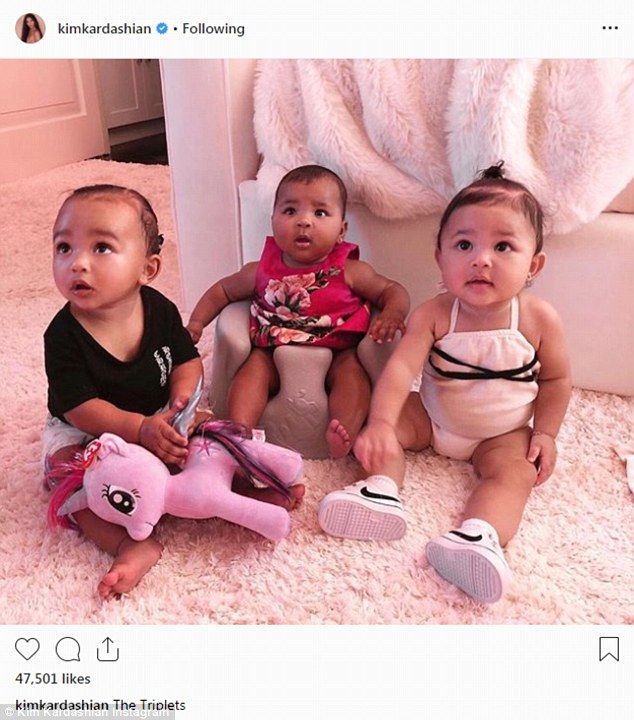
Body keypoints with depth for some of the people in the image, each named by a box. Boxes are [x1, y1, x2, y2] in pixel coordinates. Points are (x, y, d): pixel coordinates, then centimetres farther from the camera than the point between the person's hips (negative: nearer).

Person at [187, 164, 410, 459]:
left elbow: (393, 291, 5)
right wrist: (196, 322, 4)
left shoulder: (349, 271, -4)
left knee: (351, 369, -29)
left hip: (336, 355, -1)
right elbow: (222, 291, 17)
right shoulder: (262, 272, 2)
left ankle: (345, 435, -44)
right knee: (255, 365, -24)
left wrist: (392, 315, -18)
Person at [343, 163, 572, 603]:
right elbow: (401, 368, -33)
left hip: (503, 433, -1)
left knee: (514, 472, -28)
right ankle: (384, 491, -29)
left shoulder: (540, 320, -18)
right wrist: (380, 424, -48)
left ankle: (481, 536, -45)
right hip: (432, 417, 1)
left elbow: (556, 378, -1)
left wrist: (545, 432, -9)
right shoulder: (434, 315, -21)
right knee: (382, 424, -16)